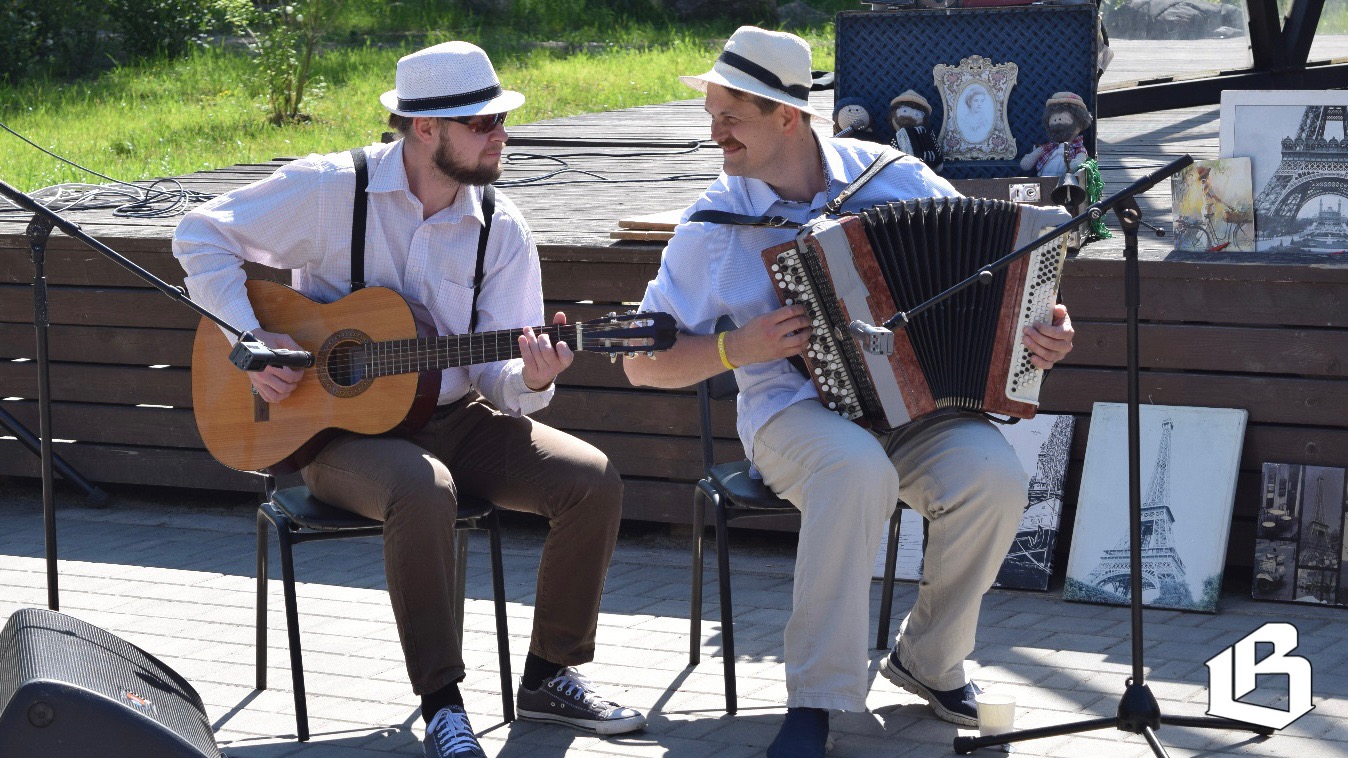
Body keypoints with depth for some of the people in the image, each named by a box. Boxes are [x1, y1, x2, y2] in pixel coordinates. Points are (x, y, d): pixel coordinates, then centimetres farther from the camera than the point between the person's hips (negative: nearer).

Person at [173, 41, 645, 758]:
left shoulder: (501, 230, 2)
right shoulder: (330, 189, -9)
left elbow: (498, 375, 0)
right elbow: (203, 234, -2)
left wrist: (532, 379, -25)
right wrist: (250, 340, -13)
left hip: (455, 417, 5)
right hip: (341, 425, -5)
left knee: (593, 479, -16)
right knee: (423, 489, -38)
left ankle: (548, 677, 1)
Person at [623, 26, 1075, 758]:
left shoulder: (892, 175, 1)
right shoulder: (715, 220, 0)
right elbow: (644, 364, 4)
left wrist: (1041, 329, -8)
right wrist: (737, 348, -12)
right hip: (796, 411, -2)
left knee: (993, 475, -29)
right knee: (858, 469, -37)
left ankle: (928, 657, -3)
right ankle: (817, 698, -27)